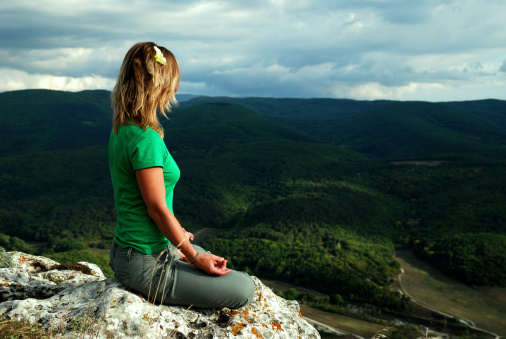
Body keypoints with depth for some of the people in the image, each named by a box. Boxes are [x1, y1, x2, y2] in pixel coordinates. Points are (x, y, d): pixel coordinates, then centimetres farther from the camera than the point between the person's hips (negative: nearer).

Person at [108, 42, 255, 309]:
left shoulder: (121, 130, 6)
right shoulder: (145, 138, -25)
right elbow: (157, 208, -22)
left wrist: (177, 235, 21)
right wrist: (194, 256, -11)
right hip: (145, 263, -10)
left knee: (218, 267, 27)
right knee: (243, 289, -5)